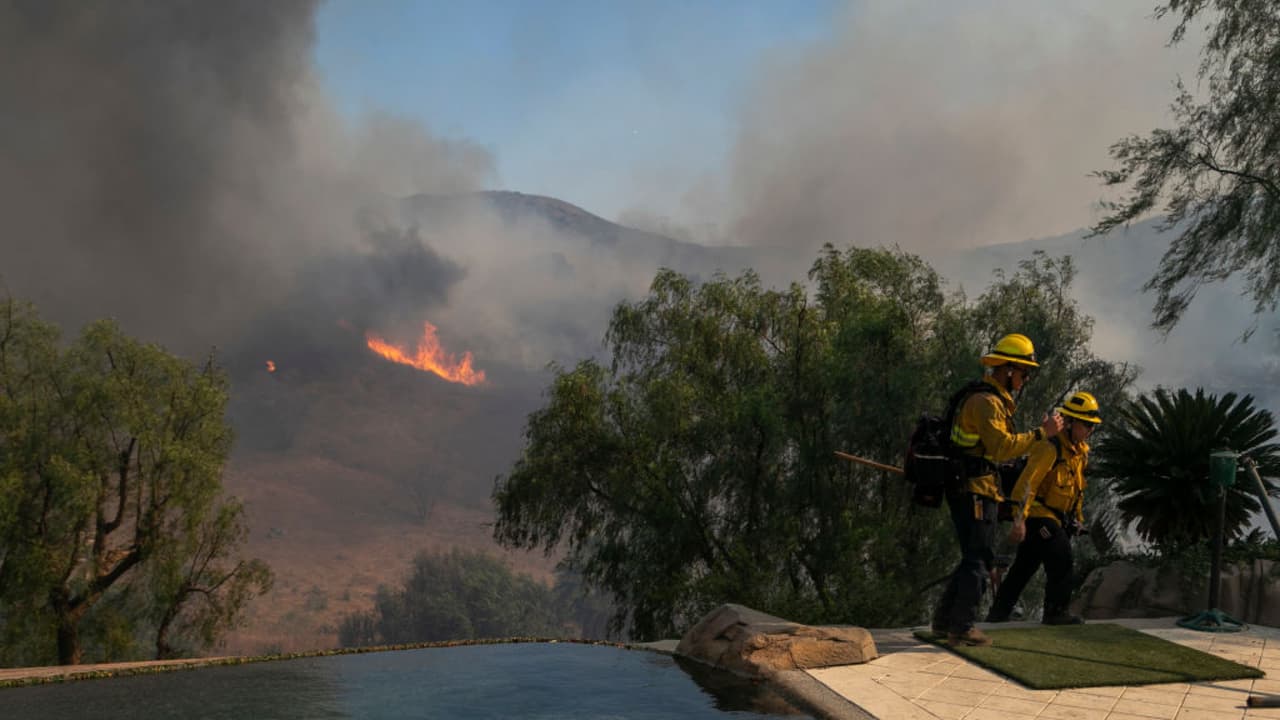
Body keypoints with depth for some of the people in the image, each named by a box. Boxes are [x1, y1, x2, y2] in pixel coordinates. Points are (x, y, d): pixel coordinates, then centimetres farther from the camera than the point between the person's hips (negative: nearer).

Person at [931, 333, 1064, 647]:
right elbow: (1002, 447, -25)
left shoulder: (991, 399, 19)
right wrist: (1041, 433, -23)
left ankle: (945, 620, 20)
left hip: (967, 491, 11)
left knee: (974, 558, 15)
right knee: (978, 559, -8)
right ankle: (962, 627, -6)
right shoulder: (987, 402, -16)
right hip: (975, 492, -11)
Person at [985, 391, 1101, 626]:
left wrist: (1078, 517, 22)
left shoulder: (1081, 451, 8)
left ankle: (998, 612, 20)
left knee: (1025, 566, 12)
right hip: (1039, 516, -9)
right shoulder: (1049, 448, -21)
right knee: (1061, 559, -15)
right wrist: (1019, 520, -32)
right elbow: (1026, 484, -27)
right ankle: (1055, 612, -5)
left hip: (1056, 518, 9)